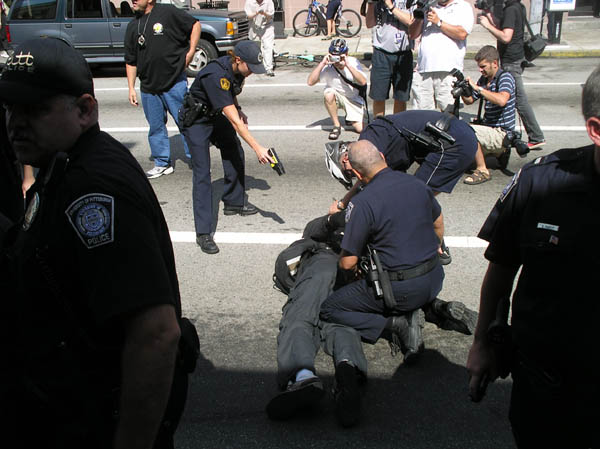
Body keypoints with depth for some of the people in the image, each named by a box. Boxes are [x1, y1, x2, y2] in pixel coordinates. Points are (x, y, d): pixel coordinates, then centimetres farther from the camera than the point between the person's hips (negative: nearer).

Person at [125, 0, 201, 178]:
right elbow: (131, 61, 14)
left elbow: (195, 24, 3)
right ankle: (163, 163, 24)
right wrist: (131, 88, 10)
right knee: (156, 127, 11)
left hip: (175, 82, -5)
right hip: (148, 87, 5)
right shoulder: (133, 26, 10)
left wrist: (191, 51, -4)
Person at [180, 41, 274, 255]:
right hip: (196, 120, -9)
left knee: (235, 155, 15)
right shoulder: (216, 76, -35)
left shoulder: (236, 70, -9)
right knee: (202, 173, -14)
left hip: (216, 115, 9)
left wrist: (238, 110, 2)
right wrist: (257, 148, -38)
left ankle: (233, 203, 36)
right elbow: (234, 121, -37)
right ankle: (203, 233, -13)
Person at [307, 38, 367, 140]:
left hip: (353, 99, 0)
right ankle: (336, 126, -17)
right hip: (337, 97, 0)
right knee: (329, 93, -36)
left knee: (360, 129, -12)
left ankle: (350, 118, 26)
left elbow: (363, 82, -33)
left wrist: (348, 65, -40)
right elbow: (310, 82, -29)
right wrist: (322, 63, -36)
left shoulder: (353, 62, -19)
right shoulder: (327, 66, -20)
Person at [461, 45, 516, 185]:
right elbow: (470, 100, 20)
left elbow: (502, 100, -34)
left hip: (502, 133, -9)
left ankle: (482, 171, -19)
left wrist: (477, 88, -31)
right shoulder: (483, 79, 9)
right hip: (489, 128, 9)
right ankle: (498, 152, 27)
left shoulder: (505, 77, -14)